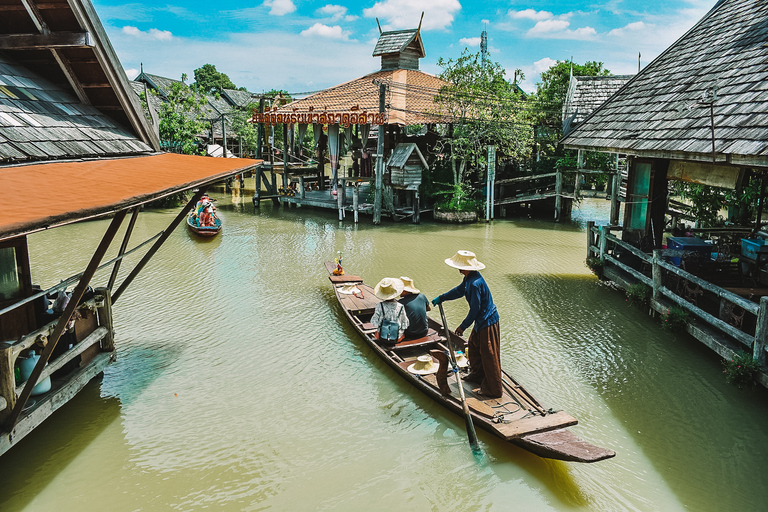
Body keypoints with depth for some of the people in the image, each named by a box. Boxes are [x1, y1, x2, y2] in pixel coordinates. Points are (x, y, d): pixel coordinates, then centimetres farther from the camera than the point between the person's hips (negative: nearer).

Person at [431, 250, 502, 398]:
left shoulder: (475, 283, -29)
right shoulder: (469, 278, 3)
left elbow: (475, 309, -24)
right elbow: (459, 290, 23)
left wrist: (463, 326, -13)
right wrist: (441, 298, 27)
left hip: (487, 323, -11)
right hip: (481, 321, 11)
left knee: (489, 355, 0)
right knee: (474, 345, 25)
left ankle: (493, 390, 12)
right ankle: (477, 375, 43)